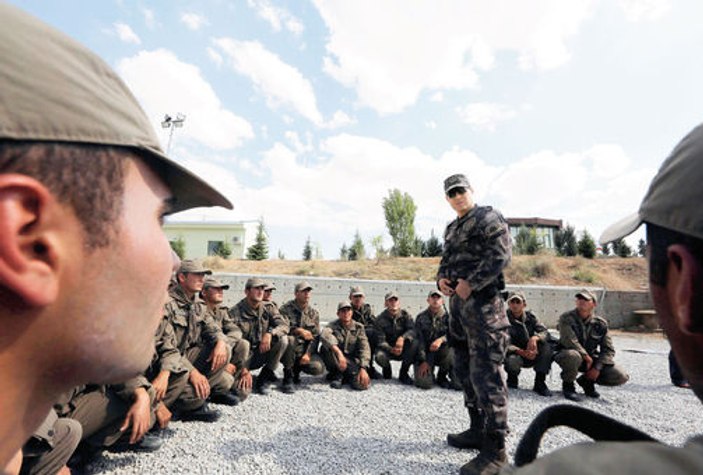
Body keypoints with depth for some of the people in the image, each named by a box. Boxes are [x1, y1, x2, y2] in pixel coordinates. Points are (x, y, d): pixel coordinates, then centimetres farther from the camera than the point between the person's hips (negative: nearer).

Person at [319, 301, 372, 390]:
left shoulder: (358, 327, -1)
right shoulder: (333, 325, -8)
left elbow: (364, 348, -12)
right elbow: (324, 335, -32)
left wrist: (363, 368, -28)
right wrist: (339, 352, -46)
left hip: (352, 362, 1)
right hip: (336, 362, -1)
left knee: (363, 383, -28)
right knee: (326, 347, -30)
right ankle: (338, 375, -13)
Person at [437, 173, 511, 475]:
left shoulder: (488, 217, -4)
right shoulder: (451, 229, 20)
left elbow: (500, 255, -16)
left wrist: (470, 283, -19)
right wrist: (441, 279, 2)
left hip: (482, 302, -9)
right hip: (457, 303, 9)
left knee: (486, 373, -7)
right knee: (464, 369, 15)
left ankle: (495, 449, 5)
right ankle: (478, 430, 31)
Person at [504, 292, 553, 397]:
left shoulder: (530, 316, -2)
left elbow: (545, 332, -13)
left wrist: (535, 338, -36)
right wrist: (522, 352, -37)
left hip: (532, 354, 4)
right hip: (515, 353, -3)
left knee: (547, 345, -24)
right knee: (512, 361, -37)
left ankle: (540, 383, -13)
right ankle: (512, 379, 2)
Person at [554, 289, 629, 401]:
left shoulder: (600, 323, 0)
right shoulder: (566, 318, -14)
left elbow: (608, 350, 0)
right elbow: (569, 341, -24)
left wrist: (597, 367, -12)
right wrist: (587, 357, -19)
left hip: (591, 359, 5)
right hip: (567, 355, -5)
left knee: (621, 377, -13)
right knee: (573, 355, -41)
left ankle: (586, 380, 15)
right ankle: (568, 386, -10)